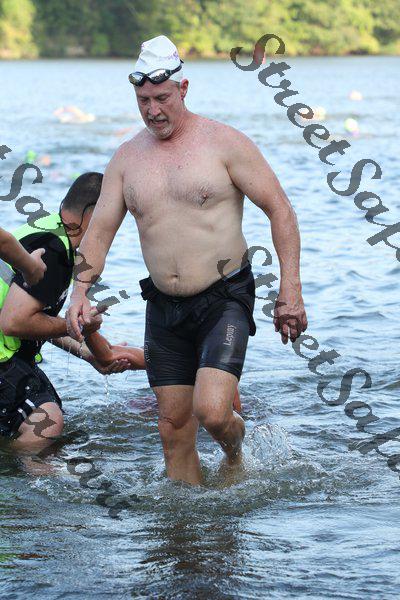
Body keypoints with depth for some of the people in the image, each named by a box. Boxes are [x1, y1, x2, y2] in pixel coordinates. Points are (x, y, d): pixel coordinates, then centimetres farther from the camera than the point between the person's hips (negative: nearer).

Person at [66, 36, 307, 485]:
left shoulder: (223, 143, -6)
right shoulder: (127, 158, 7)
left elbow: (279, 210, -5)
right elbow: (99, 229, 8)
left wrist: (290, 291, -11)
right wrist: (80, 292, -10)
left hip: (224, 301, -5)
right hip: (164, 309, 5)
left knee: (211, 411, -19)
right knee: (173, 428, 5)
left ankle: (235, 451, 15)